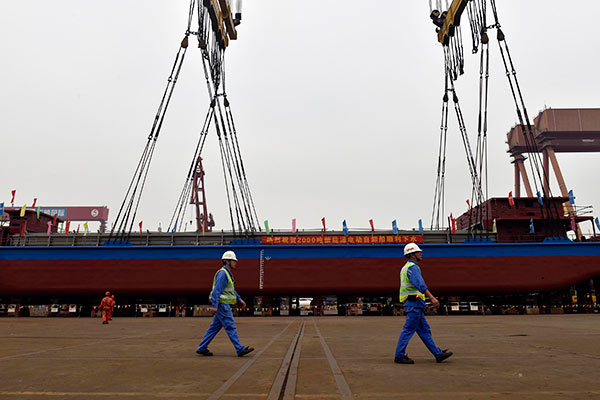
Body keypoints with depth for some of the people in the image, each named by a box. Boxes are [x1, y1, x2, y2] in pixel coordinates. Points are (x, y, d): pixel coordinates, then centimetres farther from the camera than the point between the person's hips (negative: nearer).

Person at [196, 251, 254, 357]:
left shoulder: (228, 274, 17)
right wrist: (214, 306, -24)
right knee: (231, 327, -7)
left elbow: (232, 290, 24)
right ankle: (240, 349, -5)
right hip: (222, 305, -10)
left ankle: (202, 348, 17)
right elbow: (216, 290, -21)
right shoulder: (222, 273, -15)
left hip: (224, 305, 10)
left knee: (214, 327, 12)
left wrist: (240, 299, 19)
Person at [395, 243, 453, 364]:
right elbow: (421, 285, -24)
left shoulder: (406, 267, 20)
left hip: (412, 304, 10)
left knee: (424, 330, 11)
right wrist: (432, 298, -28)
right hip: (414, 303, -10)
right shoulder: (412, 267, -12)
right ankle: (399, 356, 0)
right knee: (408, 330, -5)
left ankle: (438, 354, 16)